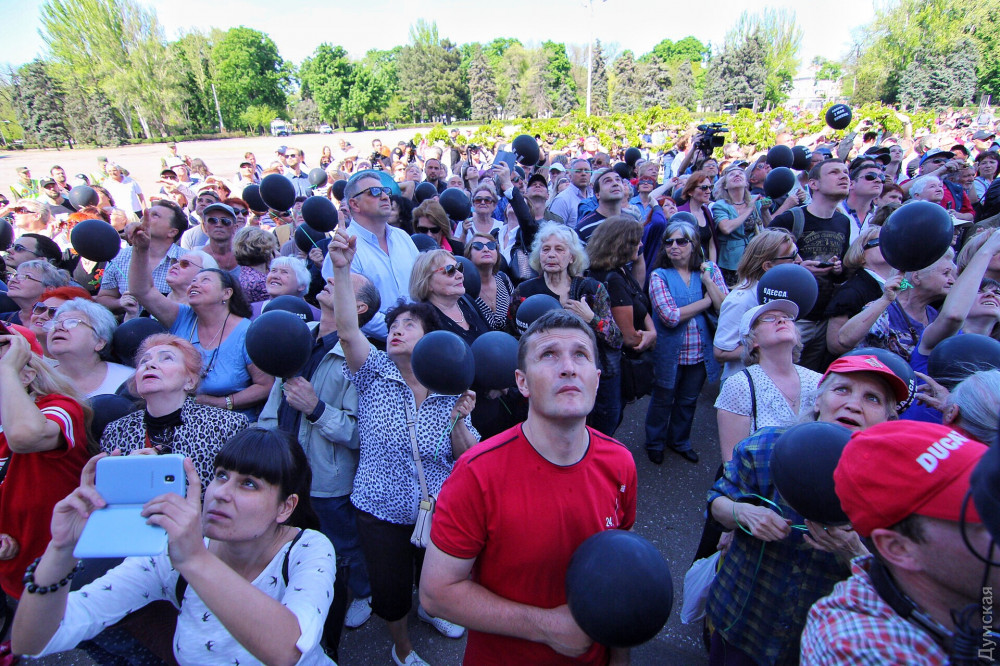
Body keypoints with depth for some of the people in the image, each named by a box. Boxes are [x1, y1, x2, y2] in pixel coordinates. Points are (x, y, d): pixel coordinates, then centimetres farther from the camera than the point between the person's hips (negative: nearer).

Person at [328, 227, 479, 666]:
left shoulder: (451, 391, -8)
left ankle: (430, 608, 62)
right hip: (382, 511, -1)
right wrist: (341, 270, -41)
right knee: (389, 592, 16)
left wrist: (458, 419, -26)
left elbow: (466, 458, -7)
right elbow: (347, 331, -29)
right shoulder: (376, 374, -11)